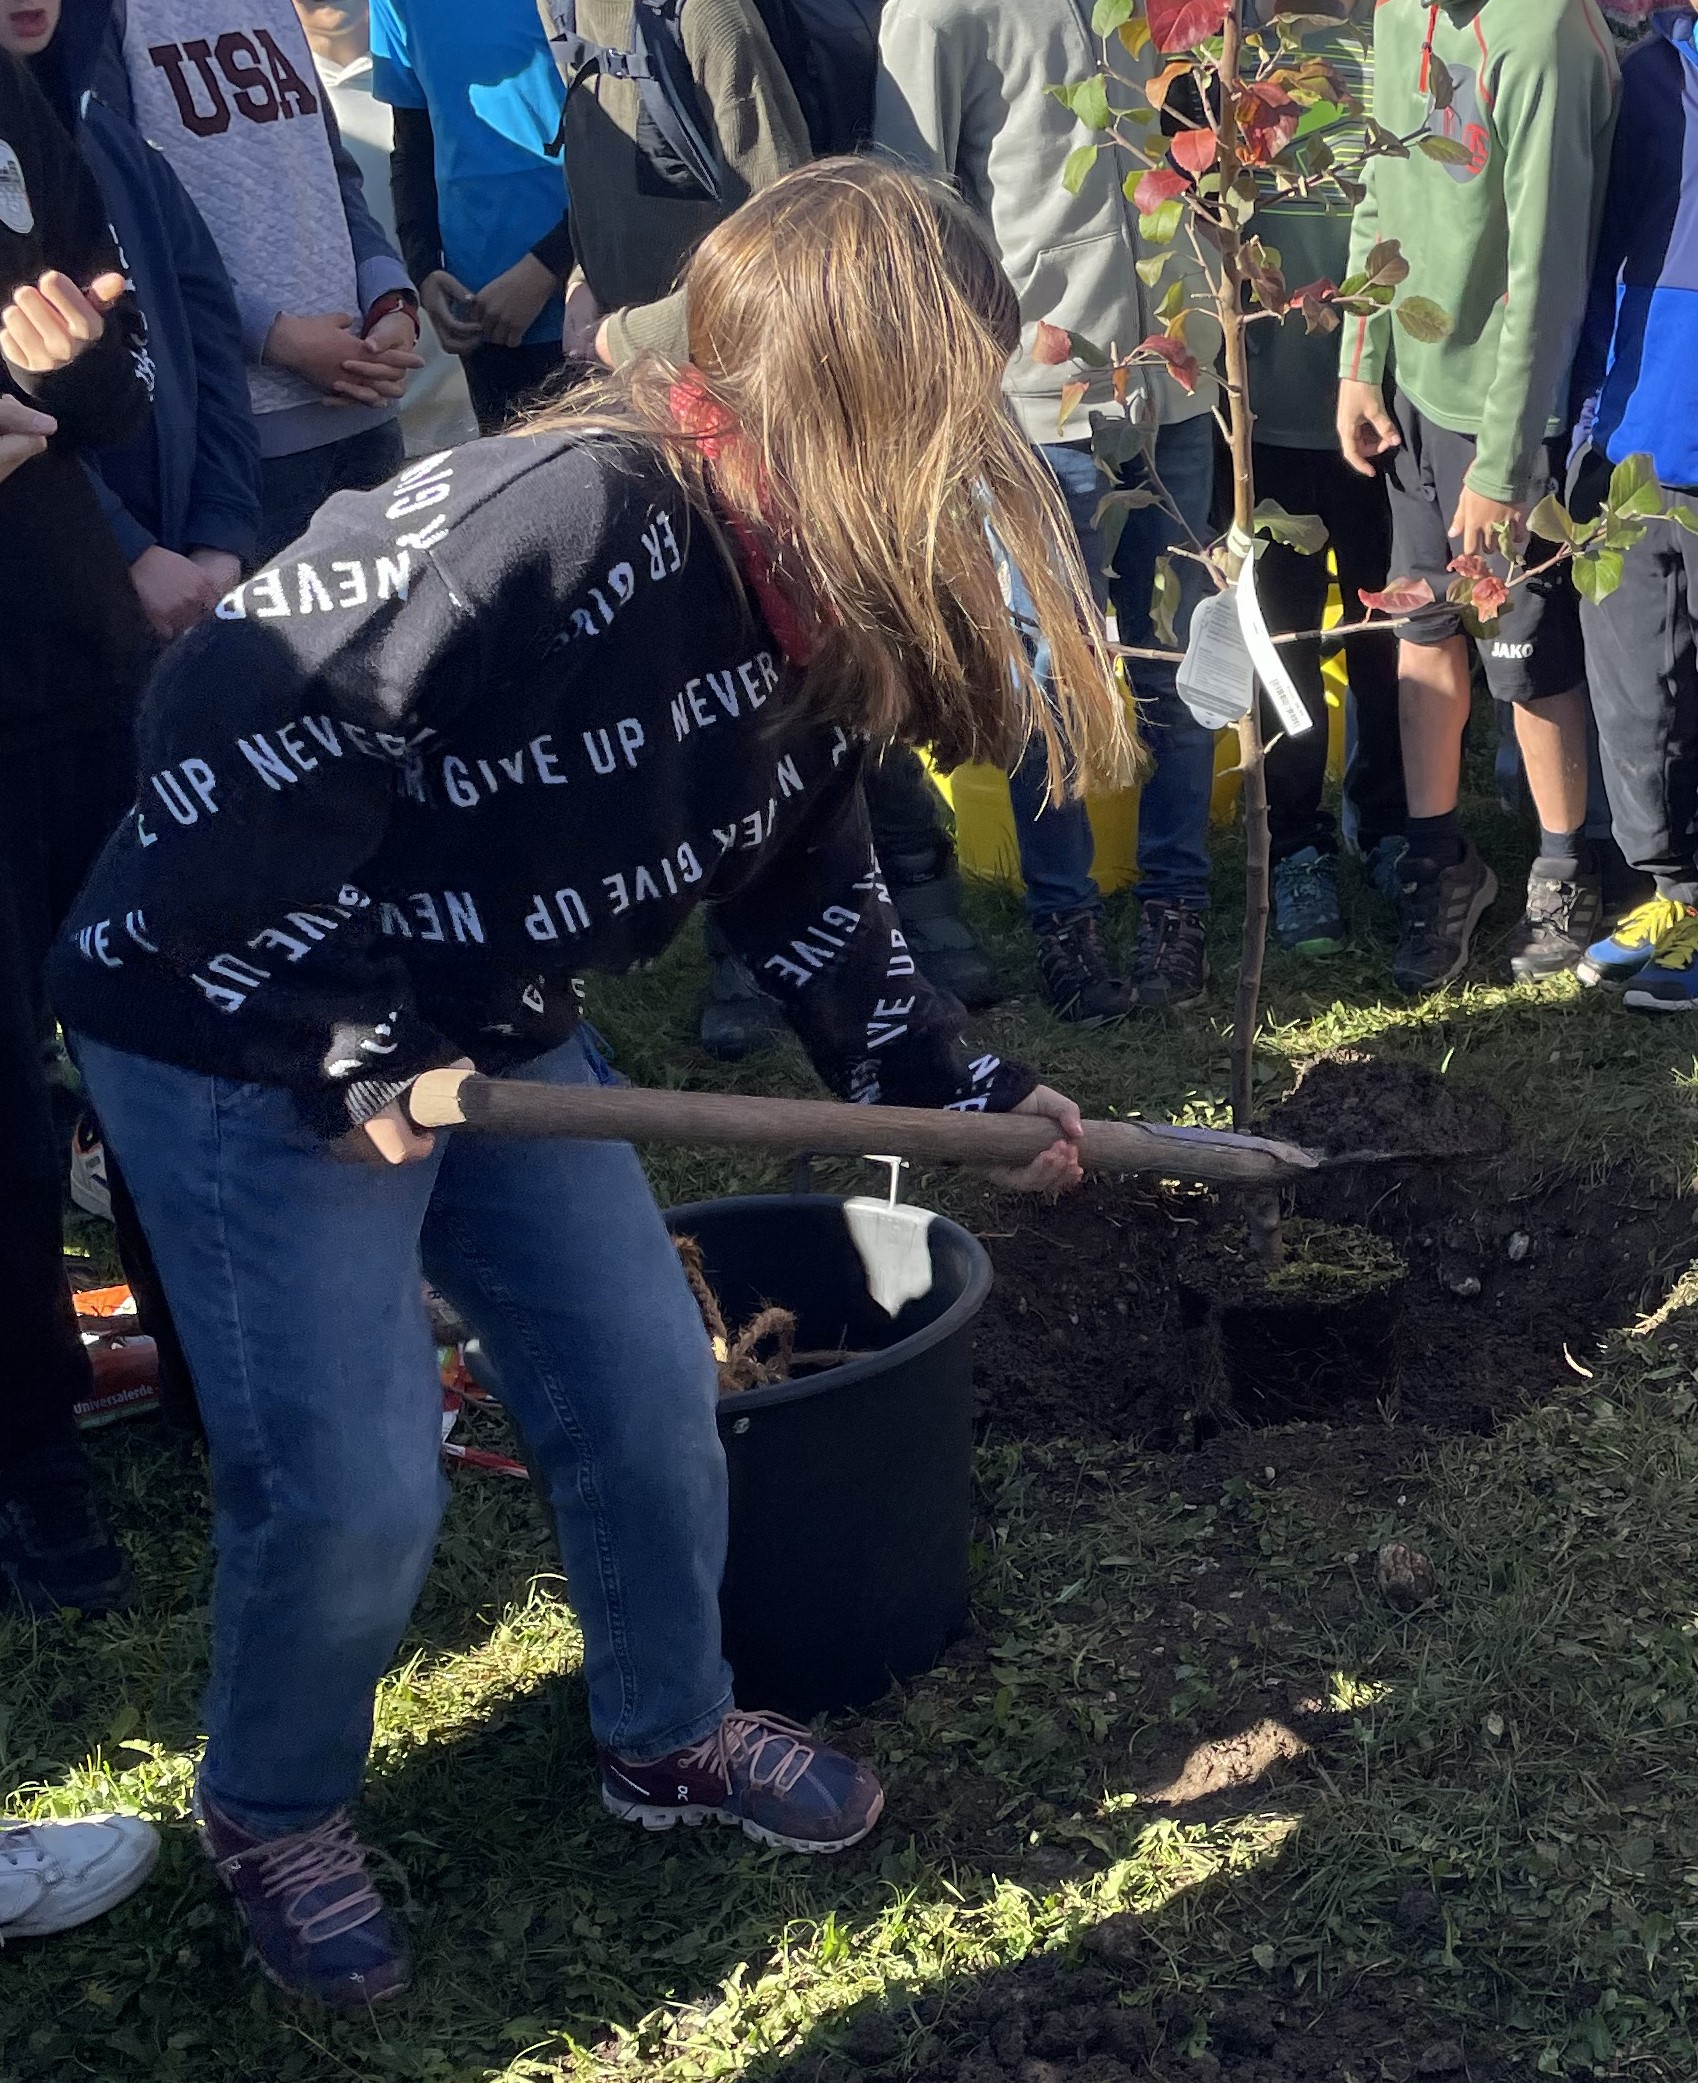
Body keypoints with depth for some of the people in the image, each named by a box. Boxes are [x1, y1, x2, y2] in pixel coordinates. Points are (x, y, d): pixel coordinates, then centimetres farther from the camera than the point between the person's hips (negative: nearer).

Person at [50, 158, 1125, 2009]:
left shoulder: (810, 609, -2)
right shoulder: (561, 518, -31)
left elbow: (803, 879, 12)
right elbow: (233, 732, -31)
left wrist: (952, 1083, 10)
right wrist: (337, 1047, -25)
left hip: (492, 1030, 8)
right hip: (235, 1037, -8)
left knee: (647, 1385, 11)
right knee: (352, 1485, -6)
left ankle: (669, 1730, 36)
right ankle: (273, 1817, 24)